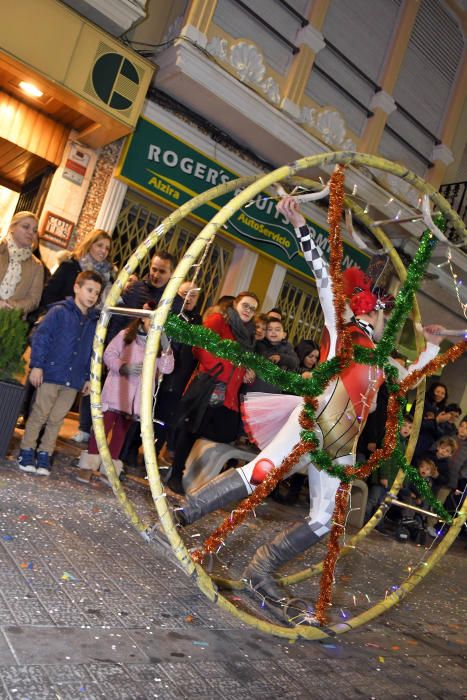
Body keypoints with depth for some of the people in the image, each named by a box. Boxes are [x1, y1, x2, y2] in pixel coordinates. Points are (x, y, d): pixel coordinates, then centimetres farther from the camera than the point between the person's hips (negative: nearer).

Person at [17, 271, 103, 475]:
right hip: (51, 373, -4)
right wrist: (37, 365, -12)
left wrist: (88, 377, 13)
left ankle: (44, 455, 20)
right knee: (39, 415, 5)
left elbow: (93, 352, 14)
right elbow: (40, 337, -9)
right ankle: (26, 452, 17)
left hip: (74, 379, 4)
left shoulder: (94, 321, 9)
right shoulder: (59, 311, -6)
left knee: (56, 419, 10)